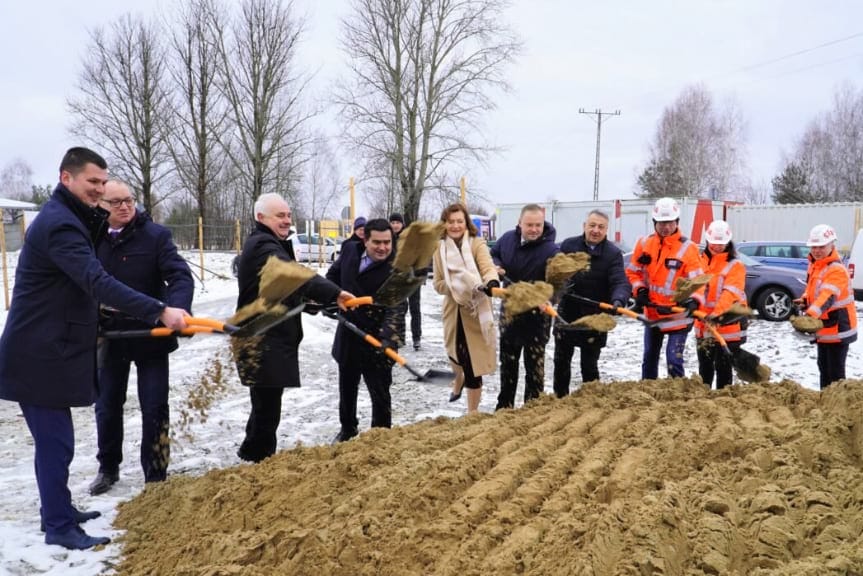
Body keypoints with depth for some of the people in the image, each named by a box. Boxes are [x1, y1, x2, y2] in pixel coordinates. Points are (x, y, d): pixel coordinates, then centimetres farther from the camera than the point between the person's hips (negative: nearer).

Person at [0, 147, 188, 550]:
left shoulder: (69, 218, 15)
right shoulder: (58, 224, -20)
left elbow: (84, 282, 14)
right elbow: (98, 283, -33)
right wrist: (159, 311, -41)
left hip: (49, 351, 10)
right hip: (39, 356, -10)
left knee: (54, 439, 17)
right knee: (55, 441, -3)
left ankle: (58, 512, 29)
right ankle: (59, 527, 7)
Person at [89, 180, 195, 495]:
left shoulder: (156, 235, -9)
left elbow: (180, 276, -18)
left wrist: (176, 310, -36)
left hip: (150, 335, -3)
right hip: (109, 336, 3)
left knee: (154, 408, 4)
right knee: (107, 405, 16)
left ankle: (156, 476, 18)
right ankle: (108, 467, 37)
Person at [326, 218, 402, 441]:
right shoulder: (350, 253, -3)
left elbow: (393, 308, -27)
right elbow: (333, 276, 17)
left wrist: (386, 337, -41)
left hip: (376, 340, -5)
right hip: (348, 334, 6)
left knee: (380, 392, 3)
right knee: (347, 388, 21)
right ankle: (348, 429, 42)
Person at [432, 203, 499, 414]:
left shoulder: (477, 244, -12)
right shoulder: (440, 249, 0)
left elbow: (488, 268, -30)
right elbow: (438, 284, -1)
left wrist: (492, 283, -52)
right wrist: (459, 286, -19)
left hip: (476, 311, -4)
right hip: (453, 310, 4)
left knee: (473, 360, -1)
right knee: (456, 354, 22)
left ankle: (472, 412, 15)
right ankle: (459, 378, 58)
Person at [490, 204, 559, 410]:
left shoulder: (550, 250, -20)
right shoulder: (507, 238, -3)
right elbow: (493, 255, 16)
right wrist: (495, 267, -7)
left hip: (536, 315, -5)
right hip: (509, 310, 5)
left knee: (535, 364, 4)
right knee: (507, 362, 18)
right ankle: (504, 405, 32)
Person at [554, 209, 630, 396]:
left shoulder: (613, 253, -10)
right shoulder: (568, 245, -2)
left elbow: (621, 282, -21)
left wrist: (618, 299, -42)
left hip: (595, 317, -3)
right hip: (566, 313, 3)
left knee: (589, 364, 7)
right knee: (561, 361, 14)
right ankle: (560, 398, 30)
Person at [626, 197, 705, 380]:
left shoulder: (687, 248, -14)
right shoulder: (644, 244, -1)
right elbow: (633, 272, 10)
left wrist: (694, 300, -35)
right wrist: (639, 290, -7)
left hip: (678, 315, -5)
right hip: (651, 313, 5)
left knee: (674, 360, -10)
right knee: (649, 358, 18)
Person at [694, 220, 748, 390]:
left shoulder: (735, 265, -7)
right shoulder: (701, 261, 11)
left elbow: (730, 293, -21)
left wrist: (717, 312, -35)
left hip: (727, 327, -6)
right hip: (703, 325, 6)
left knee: (723, 368, 2)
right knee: (705, 367, 18)